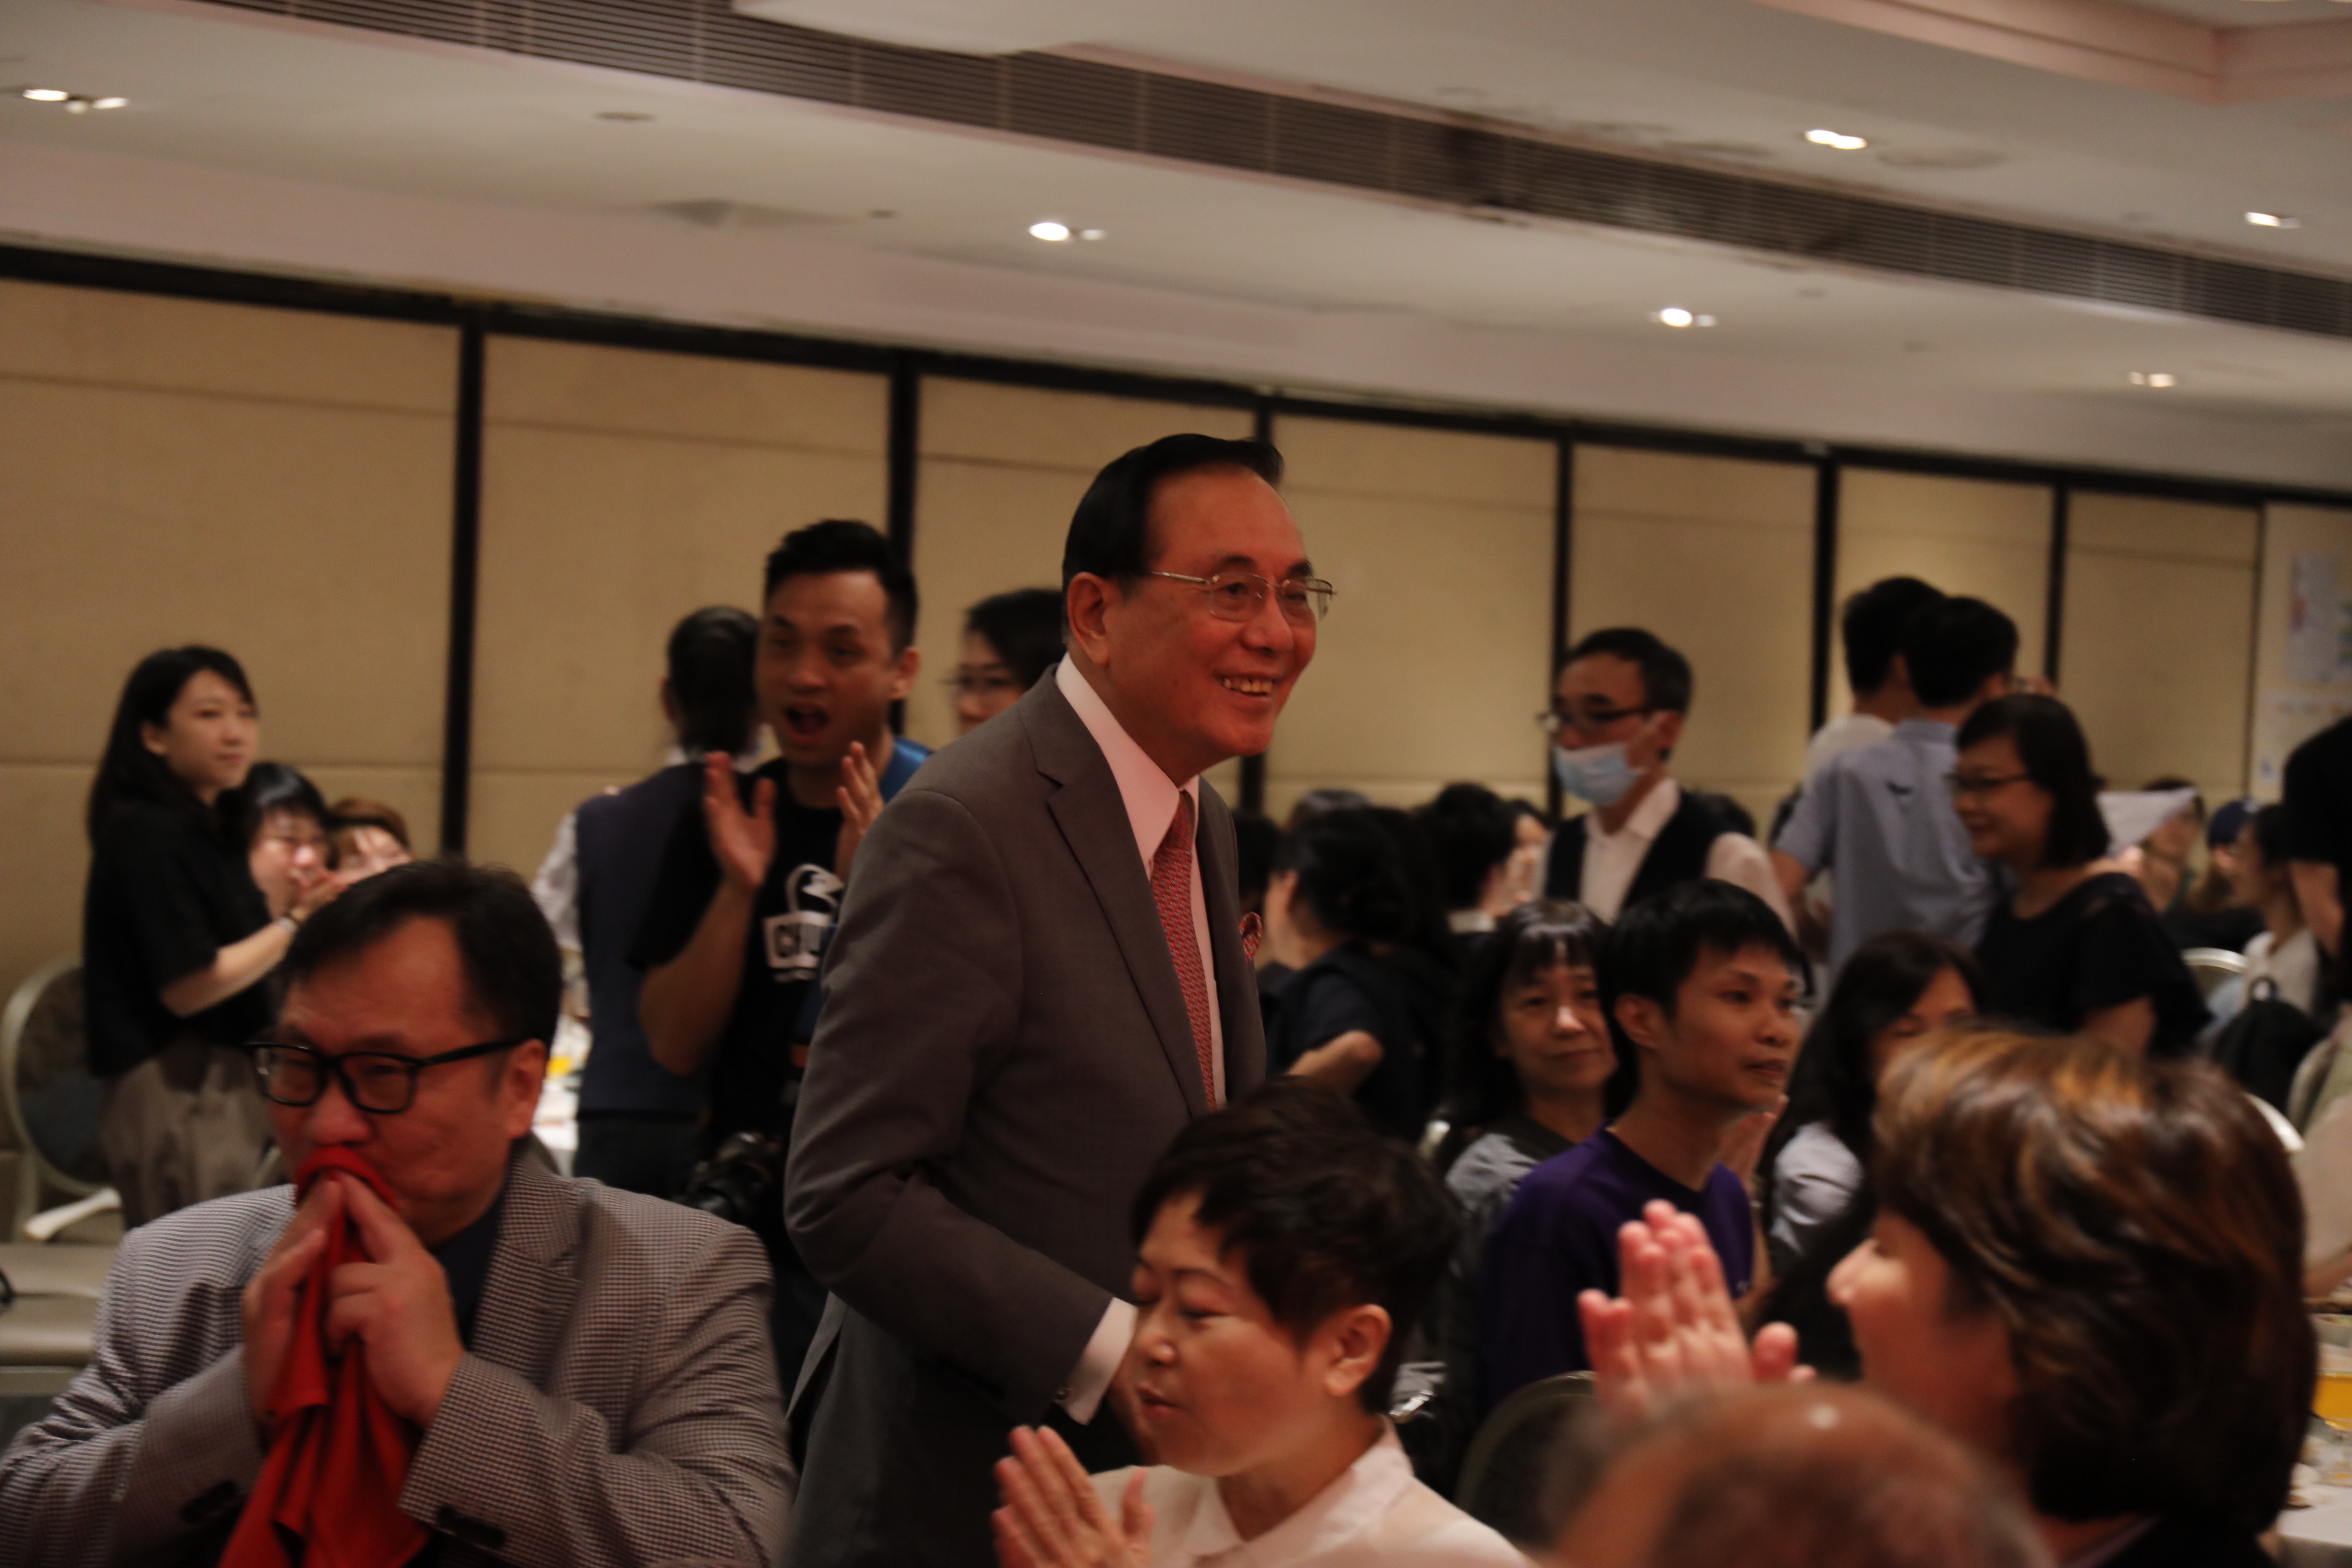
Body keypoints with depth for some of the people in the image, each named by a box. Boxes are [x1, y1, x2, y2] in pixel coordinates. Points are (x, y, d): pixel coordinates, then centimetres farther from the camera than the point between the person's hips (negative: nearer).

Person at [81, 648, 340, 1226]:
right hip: (171, 1088, -9)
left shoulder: (212, 831, 13)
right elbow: (188, 987, -18)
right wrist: (296, 922, -13)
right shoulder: (147, 835, -13)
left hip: (224, 1079, 9)